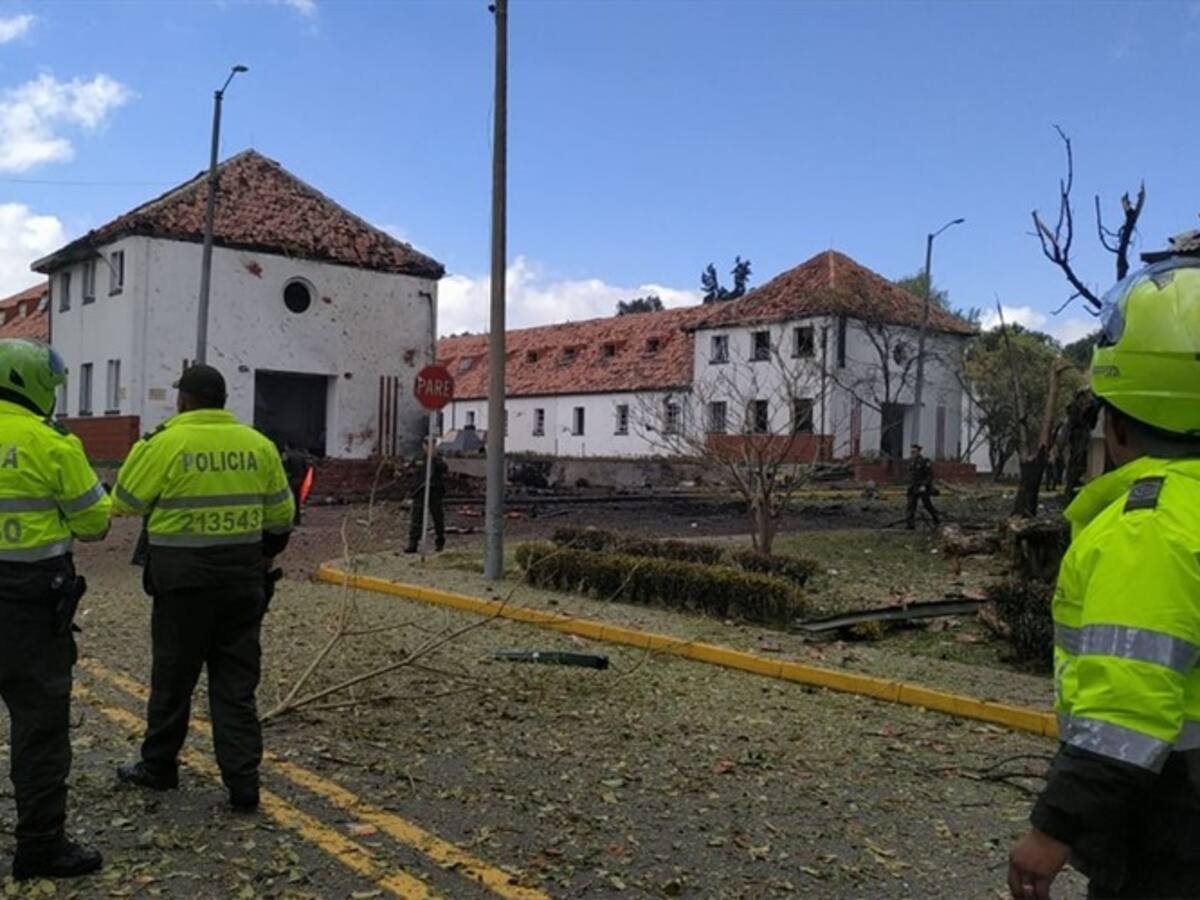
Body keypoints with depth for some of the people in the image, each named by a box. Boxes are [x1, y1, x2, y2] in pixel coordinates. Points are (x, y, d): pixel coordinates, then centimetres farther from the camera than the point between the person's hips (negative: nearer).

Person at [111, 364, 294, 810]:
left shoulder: (166, 444, -10)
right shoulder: (258, 444, 3)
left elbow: (125, 503, -1)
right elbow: (281, 514, 9)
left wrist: (140, 453, 16)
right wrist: (267, 553, 25)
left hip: (184, 578, -3)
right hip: (242, 575, 4)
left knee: (173, 677, 12)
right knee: (236, 683, 8)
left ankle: (158, 766, 29)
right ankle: (243, 781, 8)